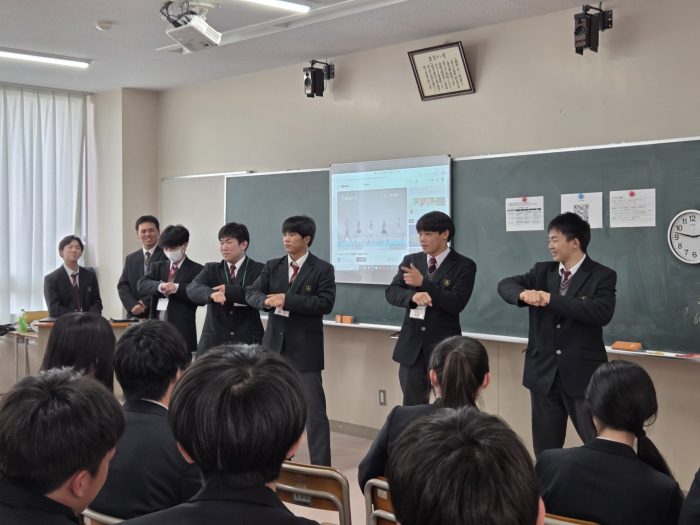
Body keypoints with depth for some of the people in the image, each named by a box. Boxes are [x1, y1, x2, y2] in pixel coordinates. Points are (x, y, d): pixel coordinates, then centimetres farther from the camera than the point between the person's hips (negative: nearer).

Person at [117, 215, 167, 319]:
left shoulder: (167, 256, -2)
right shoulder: (131, 259, 15)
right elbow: (122, 285, 9)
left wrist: (145, 303, -13)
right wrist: (132, 305, -9)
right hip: (134, 316, 4)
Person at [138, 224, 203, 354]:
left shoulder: (197, 270, 3)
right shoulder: (157, 267, 17)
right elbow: (141, 285, 1)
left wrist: (177, 288, -20)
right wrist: (160, 286, -19)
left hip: (182, 331, -4)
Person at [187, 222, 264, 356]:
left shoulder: (258, 269, 5)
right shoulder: (211, 269, 12)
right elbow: (192, 288, -7)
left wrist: (228, 291, -17)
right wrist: (211, 293, -29)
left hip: (247, 340, -2)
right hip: (214, 341, 2)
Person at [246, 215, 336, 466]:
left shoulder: (323, 269, -5)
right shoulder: (272, 266, 9)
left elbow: (325, 303, -16)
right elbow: (251, 293, 2)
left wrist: (286, 300, -21)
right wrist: (266, 301, -21)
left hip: (305, 347, -5)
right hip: (275, 344, 5)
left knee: (314, 409, -6)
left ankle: (321, 465, -2)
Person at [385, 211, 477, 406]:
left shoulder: (464, 265, -5)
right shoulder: (410, 260, 8)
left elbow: (457, 303, -16)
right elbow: (391, 293, -1)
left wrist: (423, 283, -20)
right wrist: (413, 296, -22)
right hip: (411, 345, 4)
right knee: (412, 407, 9)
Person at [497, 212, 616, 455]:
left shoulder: (602, 276, -5)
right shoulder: (542, 271, 10)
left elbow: (602, 312, -22)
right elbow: (505, 284, 3)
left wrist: (551, 299, -23)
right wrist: (523, 294, -21)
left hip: (582, 373, -5)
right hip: (543, 372, 5)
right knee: (545, 448, 13)